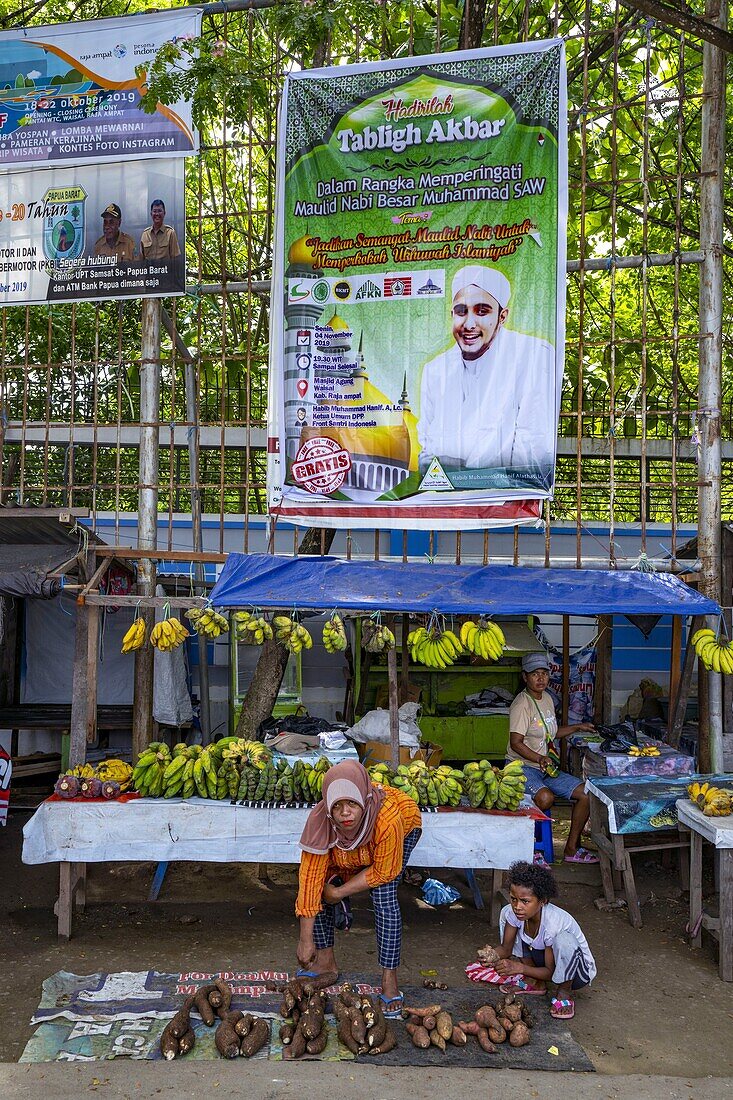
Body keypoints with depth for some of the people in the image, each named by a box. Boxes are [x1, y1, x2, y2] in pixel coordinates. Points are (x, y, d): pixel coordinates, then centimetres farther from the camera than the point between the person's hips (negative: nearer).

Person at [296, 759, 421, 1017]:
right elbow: (310, 878, -29)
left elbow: (383, 872, -27)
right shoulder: (320, 821, -37)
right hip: (346, 843, 3)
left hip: (404, 829, -3)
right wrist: (306, 940, -27)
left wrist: (338, 893, -22)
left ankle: (389, 981, -9)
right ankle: (326, 962, 10)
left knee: (384, 896, -21)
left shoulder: (388, 818, -44)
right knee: (320, 884, -9)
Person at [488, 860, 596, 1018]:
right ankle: (533, 982, 3)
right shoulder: (513, 911, -20)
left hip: (579, 971, -6)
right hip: (542, 957, 6)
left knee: (564, 939, -40)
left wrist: (519, 967, -38)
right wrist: (493, 955, -31)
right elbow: (506, 948, -9)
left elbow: (550, 972, -25)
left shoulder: (554, 922, -34)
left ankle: (564, 992, -11)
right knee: (506, 913, -9)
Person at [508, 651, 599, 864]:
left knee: (586, 794, -2)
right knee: (546, 798, -35)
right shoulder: (522, 704, -16)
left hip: (546, 767, 9)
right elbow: (516, 743, -22)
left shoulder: (547, 699, 12)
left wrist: (577, 727, 23)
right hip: (522, 767, -9)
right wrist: (539, 758, -35)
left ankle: (572, 848, 10)